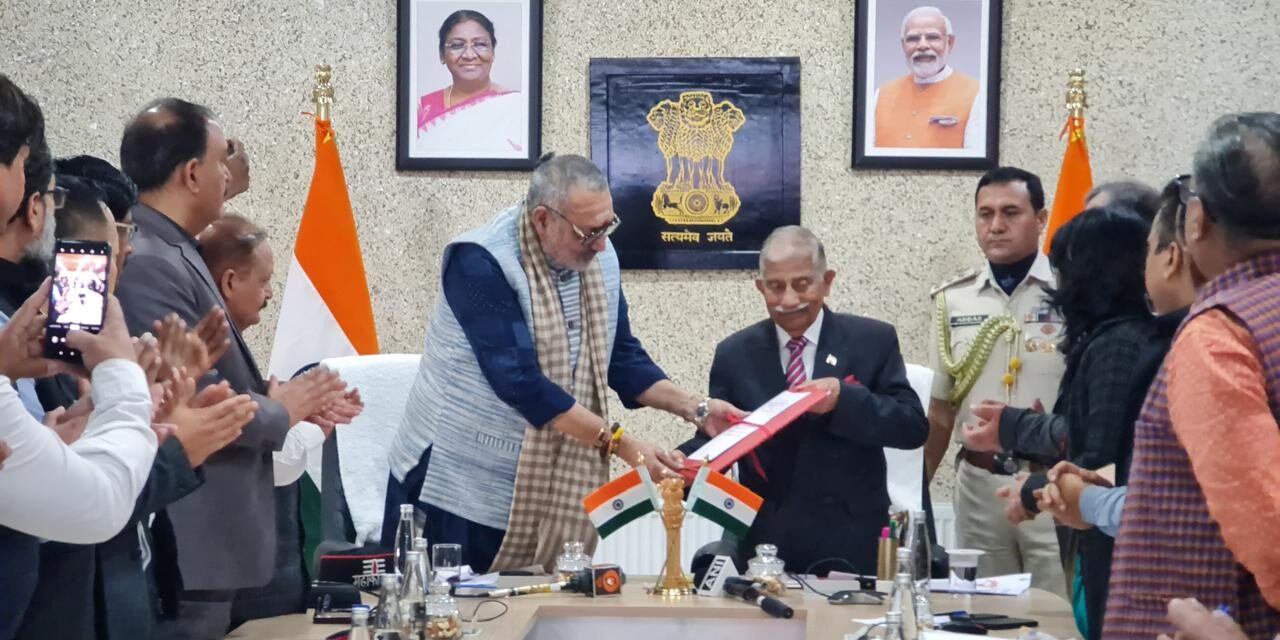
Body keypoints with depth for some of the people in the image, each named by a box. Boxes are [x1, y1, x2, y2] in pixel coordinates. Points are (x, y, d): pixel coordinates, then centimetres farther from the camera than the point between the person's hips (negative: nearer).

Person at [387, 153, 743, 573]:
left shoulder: (600, 259, 2)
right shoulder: (480, 262, -20)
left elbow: (622, 356, 11)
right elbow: (518, 380, -27)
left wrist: (696, 409, -4)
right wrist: (618, 442, -29)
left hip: (547, 488, 6)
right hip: (457, 480, -6)